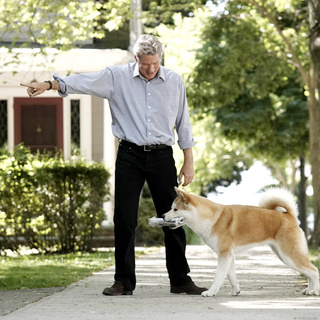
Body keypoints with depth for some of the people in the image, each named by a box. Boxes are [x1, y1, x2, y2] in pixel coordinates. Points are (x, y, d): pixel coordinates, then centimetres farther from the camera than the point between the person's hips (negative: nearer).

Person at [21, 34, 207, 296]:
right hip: (130, 156, -1)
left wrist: (189, 162, 9)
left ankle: (180, 280, 12)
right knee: (124, 219, -2)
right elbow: (84, 81, -10)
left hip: (162, 156, 1)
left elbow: (183, 126, 11)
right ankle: (124, 281, 6)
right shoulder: (118, 77, 1)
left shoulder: (174, 81, 6)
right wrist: (48, 85, -25)